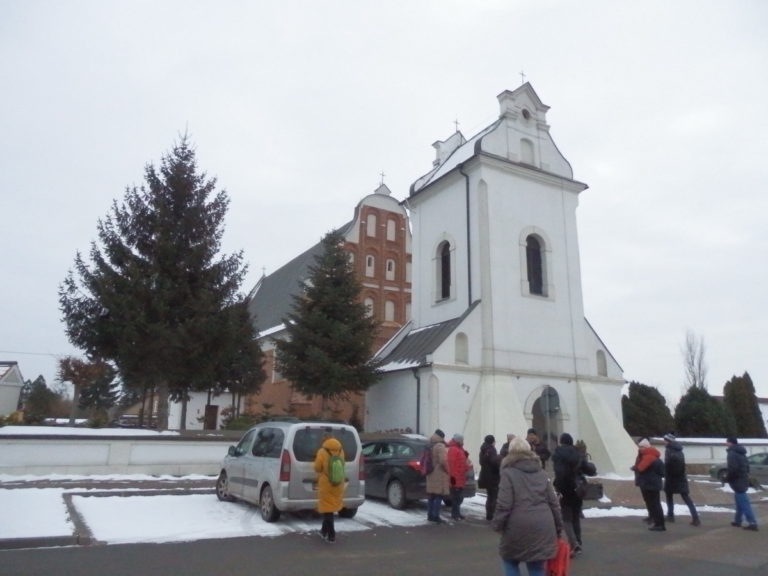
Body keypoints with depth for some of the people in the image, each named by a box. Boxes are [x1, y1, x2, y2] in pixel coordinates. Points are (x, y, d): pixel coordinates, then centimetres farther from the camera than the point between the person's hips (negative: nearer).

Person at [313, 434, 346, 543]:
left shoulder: (322, 452, -12)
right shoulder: (341, 451, 2)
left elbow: (317, 468, -8)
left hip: (326, 485, -5)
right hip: (338, 485, 5)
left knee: (327, 509, 4)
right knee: (331, 507, 20)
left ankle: (331, 535, 2)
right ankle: (324, 530, 33)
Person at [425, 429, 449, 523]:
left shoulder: (430, 447, 12)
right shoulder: (440, 446, -15)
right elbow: (443, 461, -22)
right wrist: (447, 471, -8)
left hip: (431, 475, 8)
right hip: (439, 475, -8)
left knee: (431, 496, 12)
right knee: (439, 496, -4)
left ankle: (430, 515, 17)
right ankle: (435, 516, -4)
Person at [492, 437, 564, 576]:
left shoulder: (508, 473, -4)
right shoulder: (541, 473, 13)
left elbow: (504, 504, -11)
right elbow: (553, 502, 12)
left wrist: (497, 524, 0)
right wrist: (558, 527, 19)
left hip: (518, 527, -4)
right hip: (542, 527, 5)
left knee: (510, 561, 19)